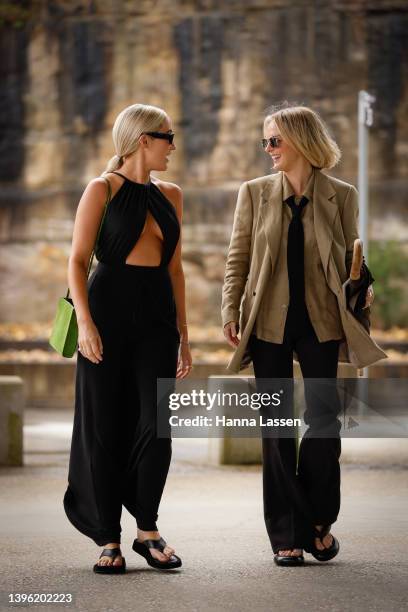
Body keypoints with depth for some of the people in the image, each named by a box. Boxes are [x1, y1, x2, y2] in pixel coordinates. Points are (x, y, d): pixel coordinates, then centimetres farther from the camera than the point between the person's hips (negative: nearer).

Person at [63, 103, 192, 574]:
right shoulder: (103, 190, -2)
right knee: (104, 427, 0)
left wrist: (183, 334, 13)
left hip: (157, 318, 4)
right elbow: (77, 261, -6)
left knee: (156, 425, -6)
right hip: (109, 310, -4)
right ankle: (108, 539, 8)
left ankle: (147, 530, 9)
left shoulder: (169, 195, 14)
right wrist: (85, 322, -18)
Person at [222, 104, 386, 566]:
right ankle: (286, 535, 9)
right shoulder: (254, 193, 5)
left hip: (320, 324, 0)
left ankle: (318, 523, 17)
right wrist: (230, 314, -4)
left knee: (323, 421, -1)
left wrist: (360, 290, -7)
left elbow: (350, 260, 9)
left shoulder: (340, 196, 3)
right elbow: (237, 260, 5)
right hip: (270, 324, 1)